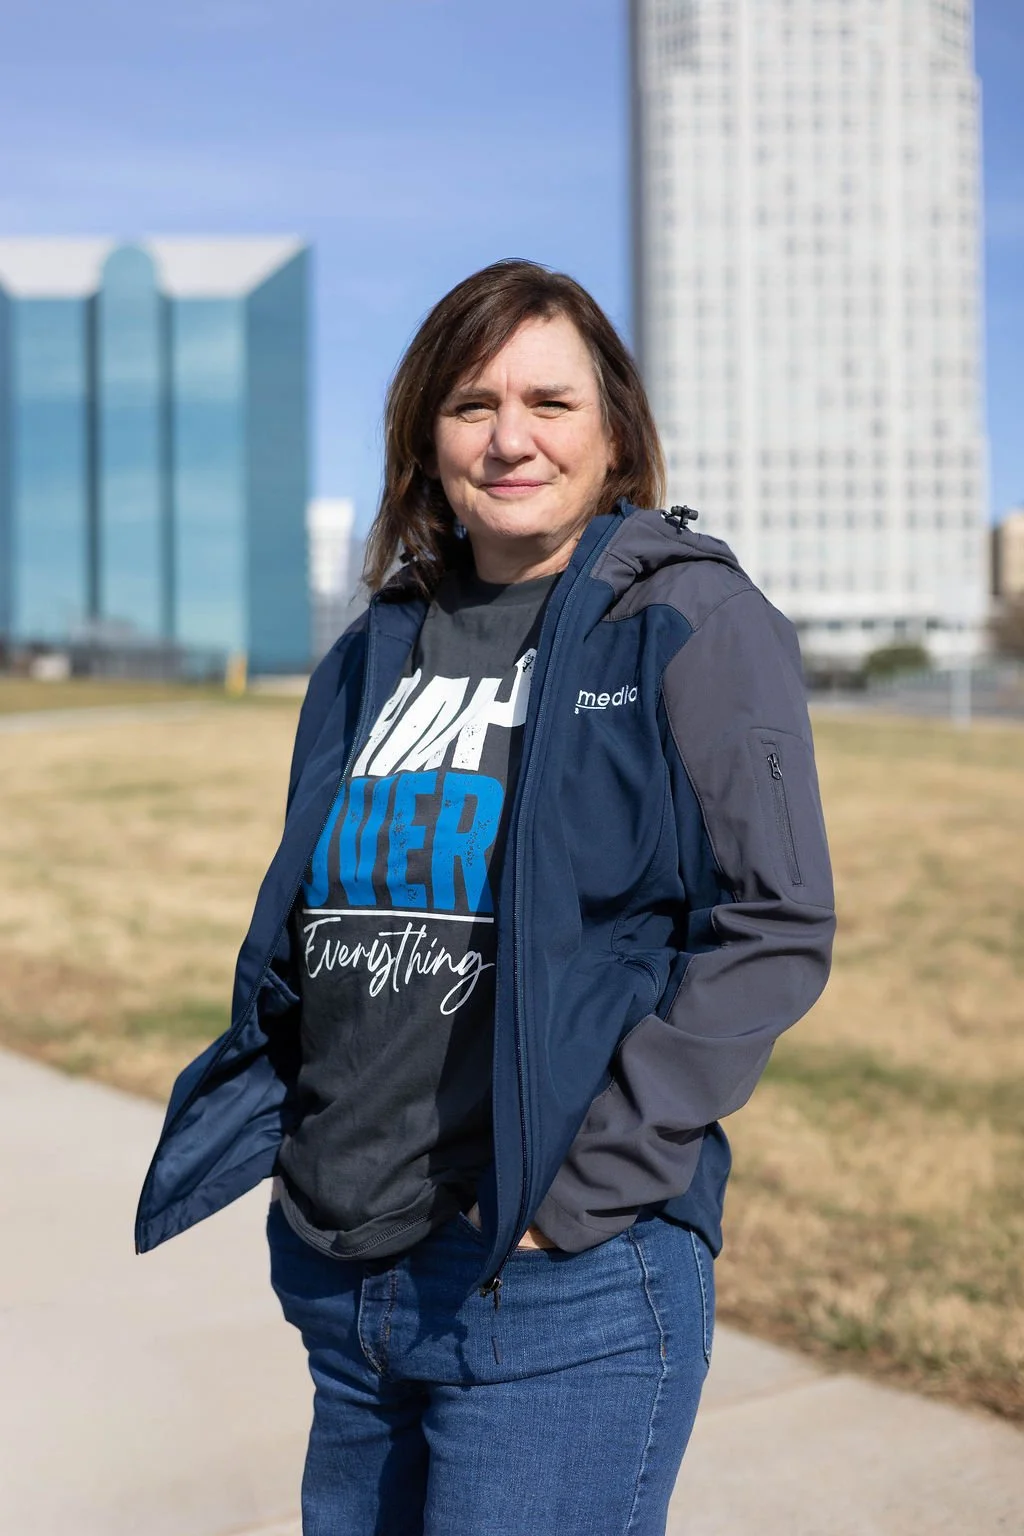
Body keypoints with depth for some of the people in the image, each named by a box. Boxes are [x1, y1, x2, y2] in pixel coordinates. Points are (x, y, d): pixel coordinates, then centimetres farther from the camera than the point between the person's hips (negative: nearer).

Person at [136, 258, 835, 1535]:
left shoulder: (692, 624, -6)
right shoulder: (376, 655, 12)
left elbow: (776, 925, -11)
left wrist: (586, 1187, -15)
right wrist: (290, 1157, 5)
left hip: (563, 1286, -6)